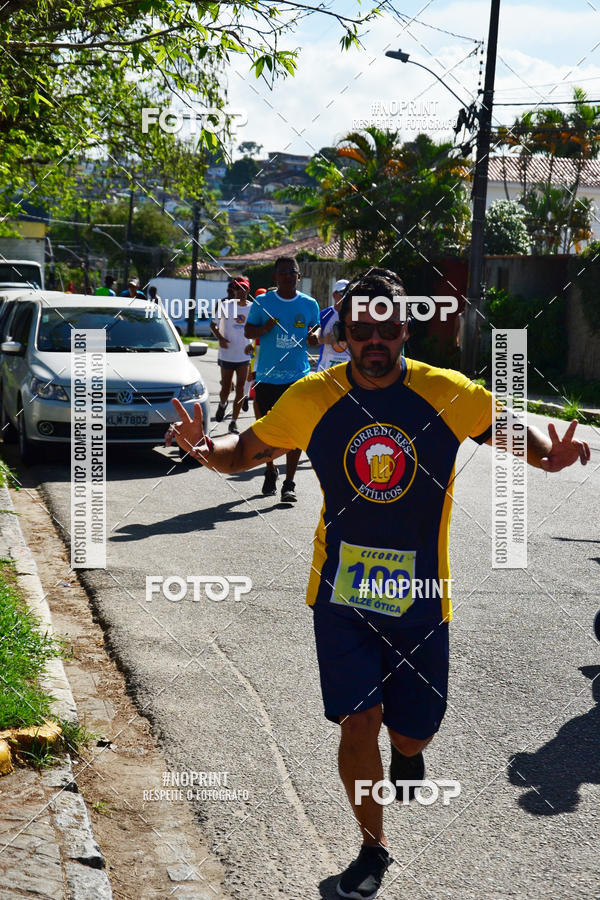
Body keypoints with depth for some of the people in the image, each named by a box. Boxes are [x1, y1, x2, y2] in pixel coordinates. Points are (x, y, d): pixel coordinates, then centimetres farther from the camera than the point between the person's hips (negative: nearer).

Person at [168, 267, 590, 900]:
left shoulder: (446, 393, -8)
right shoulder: (312, 398, -6)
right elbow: (245, 452, 4)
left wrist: (549, 455, -18)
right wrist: (206, 449, -19)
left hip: (419, 596, 0)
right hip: (341, 594, 0)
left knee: (412, 730, 10)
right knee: (357, 723, 0)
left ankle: (407, 751, 50)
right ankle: (373, 845, 24)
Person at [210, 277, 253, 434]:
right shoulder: (226, 305, -3)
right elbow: (213, 324, 5)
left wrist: (252, 344, -6)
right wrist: (219, 338, -13)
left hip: (244, 355, 1)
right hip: (227, 354, -1)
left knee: (240, 388, -1)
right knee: (226, 387, 6)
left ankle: (234, 422, 7)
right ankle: (222, 404, 40)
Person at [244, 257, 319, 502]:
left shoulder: (309, 304, 6)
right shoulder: (262, 302, 3)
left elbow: (316, 336, 16)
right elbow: (248, 331, 9)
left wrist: (313, 338, -8)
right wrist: (264, 328, -12)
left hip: (298, 376, 0)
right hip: (267, 376, 1)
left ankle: (289, 483, -3)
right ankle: (270, 472, 32)